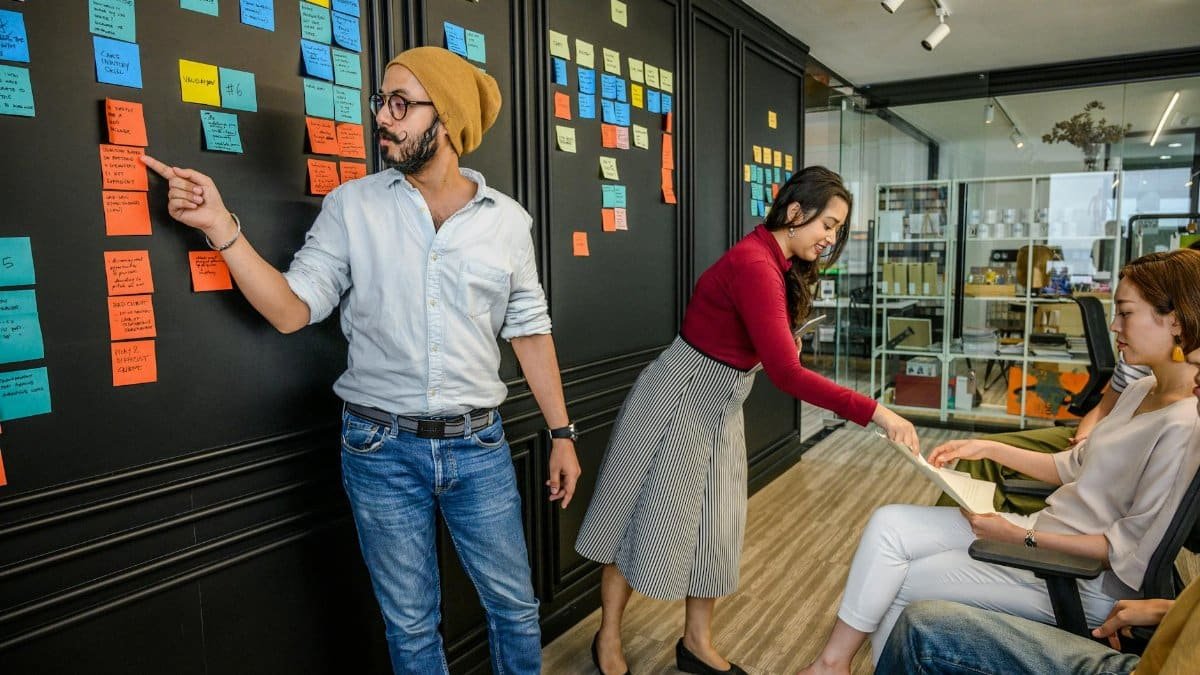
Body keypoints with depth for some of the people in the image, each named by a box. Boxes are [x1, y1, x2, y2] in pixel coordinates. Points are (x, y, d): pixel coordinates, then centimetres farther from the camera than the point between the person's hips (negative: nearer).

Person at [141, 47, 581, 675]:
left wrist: (562, 432, 5)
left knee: (515, 607, 14)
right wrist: (221, 225, -14)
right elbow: (291, 309, -3)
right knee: (411, 623, 15)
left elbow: (529, 330, 5)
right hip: (381, 449, 0)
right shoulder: (352, 206, -2)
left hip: (478, 446, 1)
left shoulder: (507, 220, -1)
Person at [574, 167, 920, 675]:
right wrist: (874, 412, -33)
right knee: (649, 520, 5)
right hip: (678, 400, -9)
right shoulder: (754, 265, -27)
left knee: (712, 525, 13)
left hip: (720, 405, 9)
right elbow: (786, 372, -35)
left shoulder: (777, 264, 4)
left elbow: (775, 353, 8)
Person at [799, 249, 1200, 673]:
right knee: (888, 524, -5)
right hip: (1042, 529, 9)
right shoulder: (1140, 392, 8)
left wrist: (1022, 537, -19)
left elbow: (1134, 551, -21)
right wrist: (989, 449, 9)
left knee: (897, 584, -8)